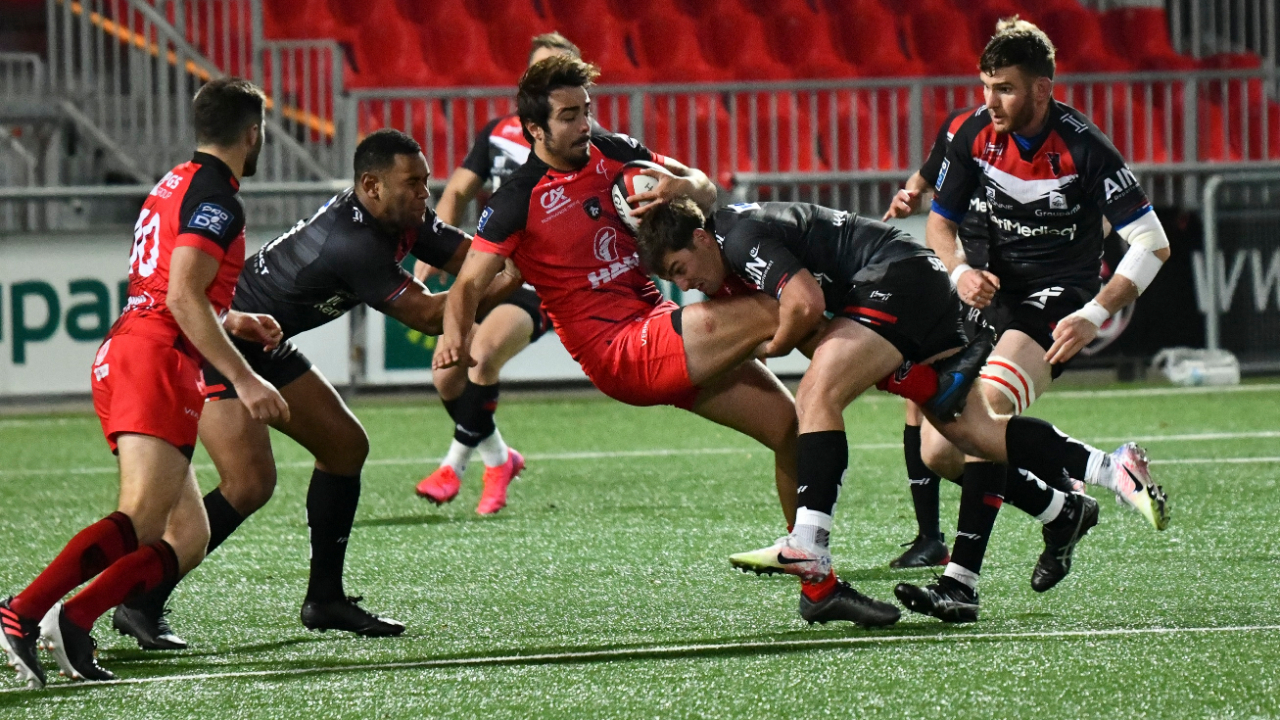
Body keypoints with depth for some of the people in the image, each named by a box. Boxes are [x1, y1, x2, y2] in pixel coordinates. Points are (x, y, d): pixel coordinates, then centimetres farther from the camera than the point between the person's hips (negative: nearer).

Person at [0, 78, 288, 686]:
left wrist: (227, 323, 41)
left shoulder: (175, 184, 22)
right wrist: (245, 380, -20)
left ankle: (71, 622, -13)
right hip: (158, 362, -10)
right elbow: (182, 297, -19)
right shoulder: (215, 200, -7)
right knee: (139, 525, -22)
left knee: (187, 540, 4)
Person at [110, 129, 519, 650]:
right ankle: (141, 604, -14)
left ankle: (325, 599, 20)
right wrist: (506, 288, -16)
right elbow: (425, 315, -23)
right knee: (250, 483, -21)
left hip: (264, 349, 11)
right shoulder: (354, 243, -29)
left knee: (345, 446, 12)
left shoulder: (402, 221, 1)